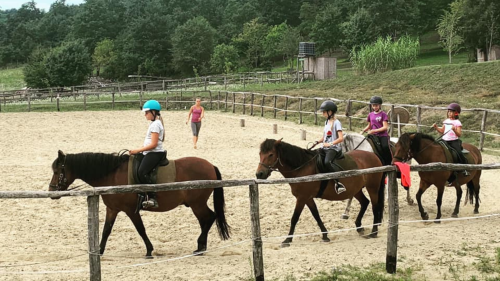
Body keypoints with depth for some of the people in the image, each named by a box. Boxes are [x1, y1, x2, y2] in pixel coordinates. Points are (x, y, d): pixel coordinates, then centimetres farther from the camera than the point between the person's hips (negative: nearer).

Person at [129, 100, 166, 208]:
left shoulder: (155, 124, -14)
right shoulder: (155, 123, 18)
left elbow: (153, 144, -21)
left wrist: (138, 150, -18)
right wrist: (139, 149, 14)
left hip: (154, 153, -11)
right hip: (151, 153, 11)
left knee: (142, 173, -26)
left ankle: (152, 198, -29)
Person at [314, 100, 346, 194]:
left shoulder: (336, 123, -8)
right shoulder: (326, 122, 17)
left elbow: (341, 138, -16)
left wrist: (330, 144, -23)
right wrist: (317, 142, 7)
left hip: (333, 148, -9)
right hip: (325, 147, 9)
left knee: (327, 162, -35)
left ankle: (338, 183, -36)